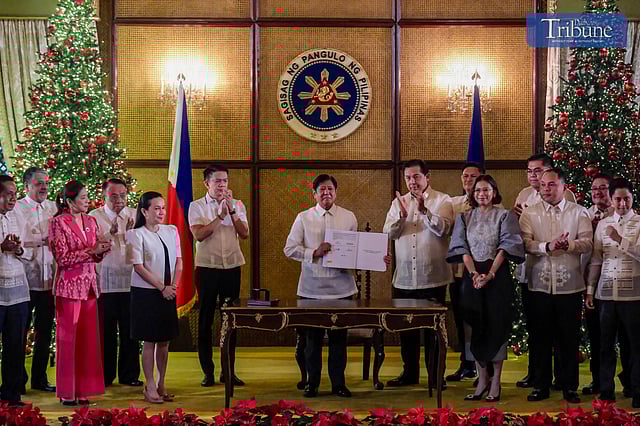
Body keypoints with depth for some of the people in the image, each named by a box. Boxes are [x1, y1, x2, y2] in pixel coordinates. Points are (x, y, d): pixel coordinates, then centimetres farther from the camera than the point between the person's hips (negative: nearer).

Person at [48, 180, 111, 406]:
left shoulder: (91, 221, 11)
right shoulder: (59, 222, -7)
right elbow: (62, 258, -13)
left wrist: (102, 250, -5)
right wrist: (91, 250, -17)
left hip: (89, 285, 6)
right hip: (69, 285, -6)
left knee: (88, 338, 5)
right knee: (68, 338, 0)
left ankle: (83, 390, 13)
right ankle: (67, 392, 8)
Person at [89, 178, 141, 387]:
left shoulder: (135, 216, 11)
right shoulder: (95, 217, 3)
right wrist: (109, 234, -20)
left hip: (130, 280, 2)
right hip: (104, 281, -2)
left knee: (130, 330, 4)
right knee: (106, 330, 3)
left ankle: (129, 374, 15)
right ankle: (105, 375, 15)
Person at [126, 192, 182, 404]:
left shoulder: (171, 231, 9)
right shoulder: (136, 235, -7)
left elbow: (178, 261, 9)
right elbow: (139, 266, -12)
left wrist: (173, 285, -5)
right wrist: (162, 287, -14)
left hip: (168, 293, 5)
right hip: (146, 293, -5)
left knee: (164, 340, 8)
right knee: (149, 341, -1)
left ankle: (161, 384, 17)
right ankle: (150, 387, 5)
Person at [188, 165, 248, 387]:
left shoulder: (237, 205, 8)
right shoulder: (197, 206, 1)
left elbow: (244, 234, -4)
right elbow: (199, 234, -13)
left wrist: (231, 210, -12)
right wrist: (221, 215, -17)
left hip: (232, 266, 2)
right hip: (207, 267, -2)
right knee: (206, 320, 2)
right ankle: (207, 371, 10)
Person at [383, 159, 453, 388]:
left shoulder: (442, 201, -1)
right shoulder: (399, 202, 12)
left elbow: (442, 228, -17)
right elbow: (389, 232, 0)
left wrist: (424, 210, -30)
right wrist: (402, 216, -19)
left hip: (432, 277, -4)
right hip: (404, 277, 4)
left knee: (433, 327, 2)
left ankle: (435, 374, 11)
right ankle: (409, 372, 22)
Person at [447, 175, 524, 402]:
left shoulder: (504, 216, 3)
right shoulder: (464, 217, 11)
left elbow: (506, 246, -6)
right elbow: (462, 247, 2)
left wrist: (490, 274, -16)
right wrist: (474, 273, -13)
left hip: (498, 275, -3)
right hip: (472, 275, 3)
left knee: (496, 325, -3)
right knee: (476, 326, 2)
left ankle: (496, 382, 3)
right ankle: (482, 379, 12)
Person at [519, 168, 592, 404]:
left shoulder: (579, 212, 5)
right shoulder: (530, 213, 7)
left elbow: (587, 242, -5)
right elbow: (525, 243, -6)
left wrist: (568, 245, -24)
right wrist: (548, 246, -22)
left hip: (569, 284, 0)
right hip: (540, 284, 1)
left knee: (569, 337, 5)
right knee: (540, 337, 6)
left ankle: (569, 386, 15)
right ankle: (541, 385, 16)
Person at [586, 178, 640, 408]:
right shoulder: (603, 224, 11)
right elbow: (596, 260, 12)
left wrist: (620, 239, -16)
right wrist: (590, 290, 10)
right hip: (606, 293, 3)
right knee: (605, 343, 8)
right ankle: (606, 390, 17)